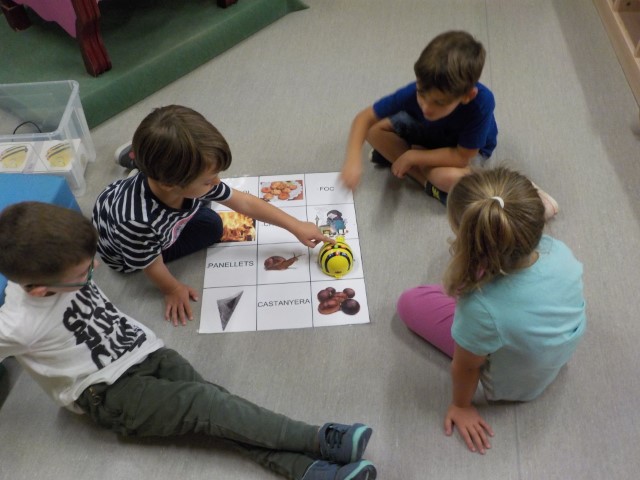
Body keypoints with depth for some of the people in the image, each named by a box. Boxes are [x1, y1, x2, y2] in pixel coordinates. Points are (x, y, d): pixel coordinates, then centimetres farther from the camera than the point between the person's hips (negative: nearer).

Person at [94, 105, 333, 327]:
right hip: (124, 253, -4)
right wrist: (173, 290, -10)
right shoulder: (137, 221, -51)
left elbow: (244, 203, -19)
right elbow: (152, 265, -29)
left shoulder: (188, 181, -32)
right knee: (210, 228, -5)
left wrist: (296, 226, -14)